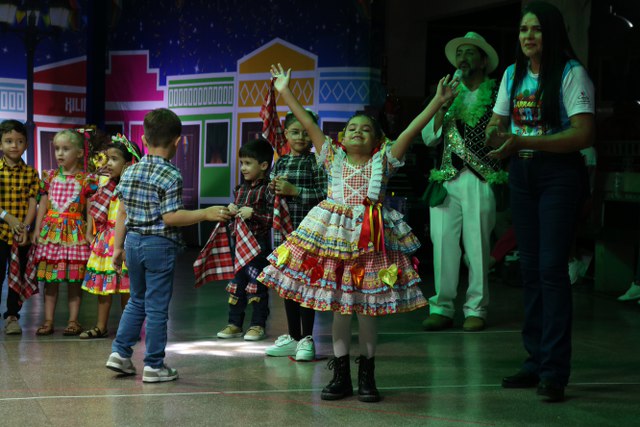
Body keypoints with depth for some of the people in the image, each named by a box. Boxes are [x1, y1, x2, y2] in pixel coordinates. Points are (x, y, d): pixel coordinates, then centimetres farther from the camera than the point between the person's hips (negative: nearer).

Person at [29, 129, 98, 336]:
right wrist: (37, 229, 5)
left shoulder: (86, 179, 0)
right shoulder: (50, 177, 10)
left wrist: (88, 233, -8)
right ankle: (48, 321, 9)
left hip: (74, 232, -3)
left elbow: (89, 210, -1)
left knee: (74, 278, 0)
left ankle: (73, 320, 7)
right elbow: (42, 205, 12)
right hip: (50, 230, 3)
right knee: (49, 278, 4)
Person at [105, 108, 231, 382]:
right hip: (160, 246, -6)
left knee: (136, 301, 21)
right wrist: (205, 214, -14)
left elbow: (122, 213, 8)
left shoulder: (129, 173, 5)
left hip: (133, 241, 6)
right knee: (157, 307, 1)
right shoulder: (170, 176, -15)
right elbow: (170, 217, -19)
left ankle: (120, 353, 18)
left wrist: (118, 247, 14)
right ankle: (154, 366, 6)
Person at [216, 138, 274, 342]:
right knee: (236, 283, 12)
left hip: (259, 244, -7)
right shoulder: (241, 189, 12)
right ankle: (235, 324, 20)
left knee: (258, 286, 1)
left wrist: (253, 214, -24)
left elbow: (274, 218, -18)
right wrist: (231, 211, 4)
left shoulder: (267, 190, -12)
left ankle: (258, 325, 11)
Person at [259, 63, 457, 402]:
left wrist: (437, 103, -9)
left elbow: (410, 131, -3)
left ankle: (366, 376, 14)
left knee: (367, 308, 3)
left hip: (371, 238, -1)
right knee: (338, 307, 5)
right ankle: (340, 376, 15)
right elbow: (308, 125, 6)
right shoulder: (334, 158, 8)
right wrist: (285, 92, 4)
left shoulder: (383, 161, 4)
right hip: (333, 235, 1)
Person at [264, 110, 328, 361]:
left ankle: (306, 339, 3)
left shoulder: (316, 162, -5)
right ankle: (293, 337, 22)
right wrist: (274, 191, -6)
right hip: (283, 229, 6)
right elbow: (269, 197, 16)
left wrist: (294, 191, -17)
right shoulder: (279, 163, 12)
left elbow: (324, 195, -14)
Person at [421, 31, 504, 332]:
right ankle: (442, 308, 5)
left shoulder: (497, 94, 7)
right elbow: (429, 137, 13)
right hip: (446, 179, 4)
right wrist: (441, 108, 1)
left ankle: (476, 310, 3)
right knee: (443, 242, -1)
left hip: (480, 179, -4)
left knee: (477, 245, -4)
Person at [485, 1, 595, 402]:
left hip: (560, 173, -7)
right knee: (530, 267, 9)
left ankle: (555, 370, -9)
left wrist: (523, 142, -24)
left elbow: (584, 134, -20)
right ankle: (536, 360, 17)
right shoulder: (513, 75, 11)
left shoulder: (571, 73, -10)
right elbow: (496, 125, 16)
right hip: (522, 174, 7)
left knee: (552, 267, -12)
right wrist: (495, 136, -9)